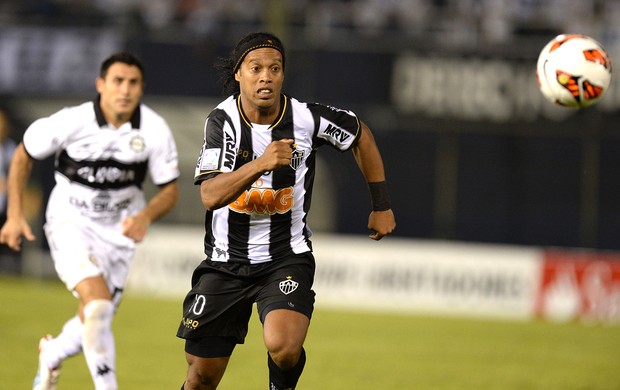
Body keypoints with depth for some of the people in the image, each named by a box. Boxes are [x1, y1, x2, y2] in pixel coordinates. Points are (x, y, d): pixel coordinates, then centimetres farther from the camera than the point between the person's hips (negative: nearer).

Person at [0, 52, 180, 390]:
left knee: (94, 321, 7)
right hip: (70, 222, -3)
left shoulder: (155, 130, -14)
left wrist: (145, 216, -25)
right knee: (97, 303, -25)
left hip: (119, 230, 3)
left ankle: (51, 355, 41)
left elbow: (170, 190, -4)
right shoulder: (72, 122, -19)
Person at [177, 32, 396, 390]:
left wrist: (382, 206, 13)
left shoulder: (307, 119, -11)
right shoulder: (223, 121, -13)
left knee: (284, 347, -28)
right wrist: (261, 163, -40)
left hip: (287, 259, -1)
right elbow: (211, 196, -26)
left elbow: (361, 135, 11)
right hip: (226, 262, 1)